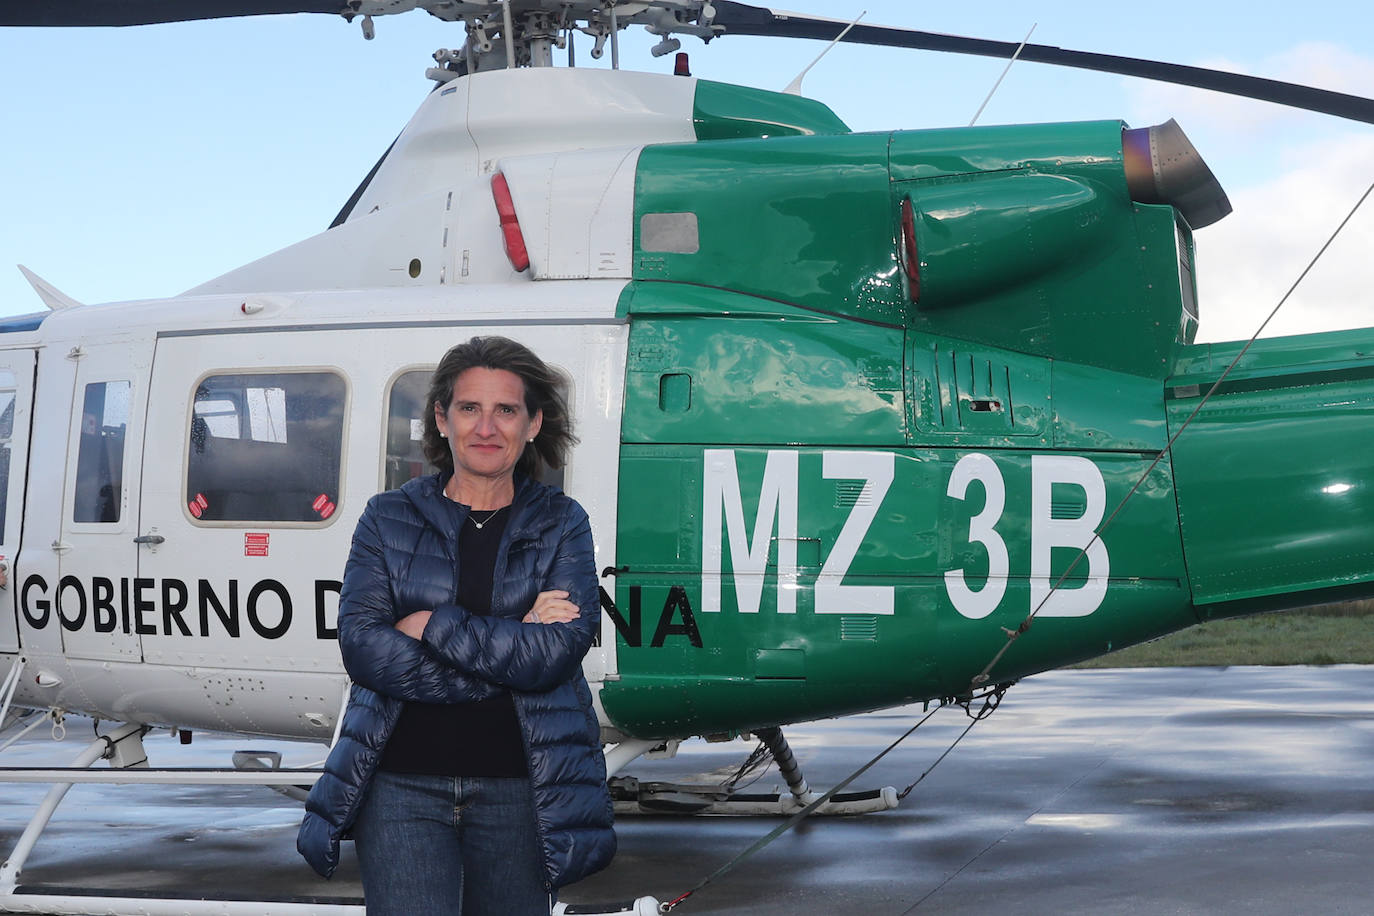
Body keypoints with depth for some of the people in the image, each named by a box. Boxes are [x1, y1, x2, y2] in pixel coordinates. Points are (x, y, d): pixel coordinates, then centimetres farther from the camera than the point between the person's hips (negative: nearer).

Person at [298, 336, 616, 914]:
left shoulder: (561, 525, 7)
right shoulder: (389, 519, 8)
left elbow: (557, 653, -9)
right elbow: (361, 648, -7)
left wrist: (431, 624, -10)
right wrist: (509, 646, -11)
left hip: (516, 790, 1)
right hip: (401, 784, -1)